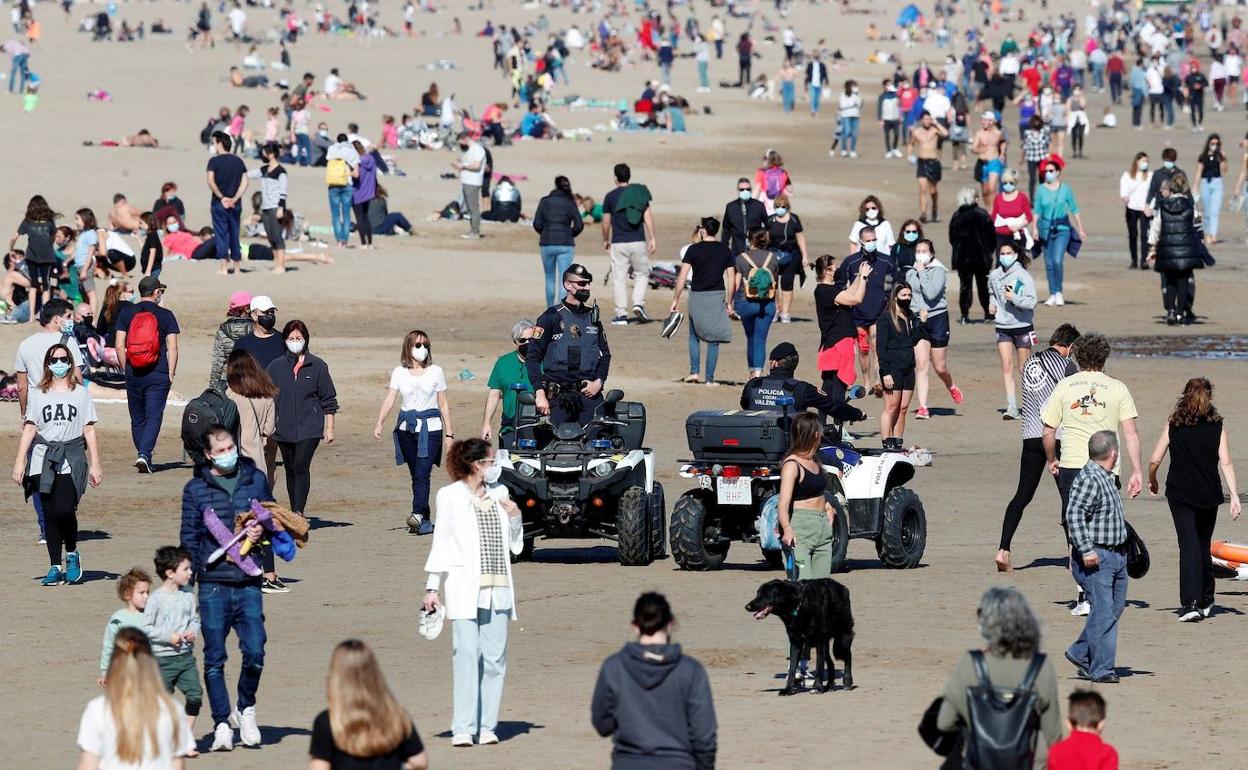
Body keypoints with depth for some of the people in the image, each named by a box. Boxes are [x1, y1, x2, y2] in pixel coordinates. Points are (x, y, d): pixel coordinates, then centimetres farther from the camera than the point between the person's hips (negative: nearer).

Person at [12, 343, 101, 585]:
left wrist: (95, 464, 4)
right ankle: (55, 567, 7)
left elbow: (89, 430, 8)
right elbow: (29, 428, 10)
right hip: (43, 460, 2)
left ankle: (72, 555, 6)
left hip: (71, 460, -2)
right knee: (49, 514, 0)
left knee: (65, 510, -17)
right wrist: (20, 461, 3)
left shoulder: (80, 393, 9)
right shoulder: (37, 394, 11)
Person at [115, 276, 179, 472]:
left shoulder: (126, 313, 3)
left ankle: (143, 456, 21)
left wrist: (126, 370, 11)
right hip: (158, 375, -2)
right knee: (153, 417, -3)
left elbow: (119, 347, 1)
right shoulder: (166, 316, -2)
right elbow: (172, 349, -5)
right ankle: (144, 454, -20)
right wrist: (171, 375, 2)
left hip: (133, 375, 2)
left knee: (137, 419, 14)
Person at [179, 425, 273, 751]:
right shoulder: (195, 489, 3)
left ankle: (246, 707, 17)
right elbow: (190, 539, 5)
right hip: (213, 584, -1)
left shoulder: (255, 480, 7)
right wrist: (186, 583, 0)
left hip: (248, 583, 1)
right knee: (214, 660, 0)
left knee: (254, 652, -9)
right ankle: (222, 724, 10)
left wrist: (262, 531, -3)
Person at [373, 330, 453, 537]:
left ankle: (418, 514, -26)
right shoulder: (399, 373, 7)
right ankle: (425, 521, 10)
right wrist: (379, 424, -15)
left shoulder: (435, 372, 4)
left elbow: (443, 404, 7)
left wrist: (449, 434, 6)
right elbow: (389, 399, -1)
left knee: (422, 472, -16)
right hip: (407, 427, 3)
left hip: (430, 426, -3)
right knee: (415, 474, 5)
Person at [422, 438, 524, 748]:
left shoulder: (499, 493, 15)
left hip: (497, 588, 5)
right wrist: (432, 587, -1)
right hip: (465, 588, -5)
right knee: (467, 655, -11)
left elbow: (514, 544, 22)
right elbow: (441, 542, 3)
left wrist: (515, 517, 4)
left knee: (495, 657, 0)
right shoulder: (451, 496, 2)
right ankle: (463, 729, -11)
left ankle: (487, 726, 4)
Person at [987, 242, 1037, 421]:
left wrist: (1014, 298, -28)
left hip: (1023, 327, -4)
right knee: (1006, 367, -5)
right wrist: (992, 305, 6)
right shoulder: (994, 276, 4)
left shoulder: (1023, 276, -10)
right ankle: (1011, 407, -6)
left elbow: (1031, 301, -15)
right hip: (1003, 327, 4)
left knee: (1025, 368, 5)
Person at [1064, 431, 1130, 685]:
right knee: (1103, 612, -9)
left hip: (1116, 555, 10)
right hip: (1096, 558, -10)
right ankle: (1101, 669, -4)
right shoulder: (1088, 479, -16)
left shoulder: (1107, 478, 15)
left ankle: (1080, 653, 25)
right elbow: (1074, 514, -24)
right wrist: (1086, 550, -25)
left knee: (1115, 608, 13)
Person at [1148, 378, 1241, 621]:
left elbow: (1154, 460, -1)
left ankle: (1190, 602, -21)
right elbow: (1225, 463, -8)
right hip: (1209, 494, 1)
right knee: (1203, 545, 18)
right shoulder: (1217, 426, 0)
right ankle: (1205, 601, 31)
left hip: (1179, 493, -1)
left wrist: (1152, 482, 17)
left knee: (1189, 546, -5)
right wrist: (1234, 495, -9)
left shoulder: (1173, 425, -1)